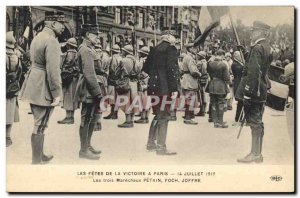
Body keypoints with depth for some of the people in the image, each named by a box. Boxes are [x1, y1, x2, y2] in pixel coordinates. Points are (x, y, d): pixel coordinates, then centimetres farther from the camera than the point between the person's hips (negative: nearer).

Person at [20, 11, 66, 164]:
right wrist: (57, 94, -18)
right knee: (40, 126, -2)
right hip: (43, 89, -10)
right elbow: (53, 70, -22)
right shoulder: (52, 41, -17)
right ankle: (36, 161, 6)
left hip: (33, 87, 10)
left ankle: (40, 155, 33)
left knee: (39, 123, 19)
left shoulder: (38, 37, 13)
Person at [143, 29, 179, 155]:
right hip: (165, 88, -7)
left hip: (153, 87, 7)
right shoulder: (171, 49, -7)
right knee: (163, 116, -3)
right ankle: (161, 147, 0)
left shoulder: (154, 49, 14)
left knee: (158, 115, 18)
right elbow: (171, 69, -16)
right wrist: (174, 88, -16)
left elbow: (146, 67, 16)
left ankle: (151, 143, 23)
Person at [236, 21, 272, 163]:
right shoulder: (267, 47, 14)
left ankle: (255, 154, 1)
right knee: (258, 122, 14)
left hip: (253, 90, -10)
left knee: (254, 122, -5)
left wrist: (248, 91, -22)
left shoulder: (257, 48, -16)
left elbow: (253, 72, -22)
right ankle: (257, 153, 22)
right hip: (262, 90, 10)